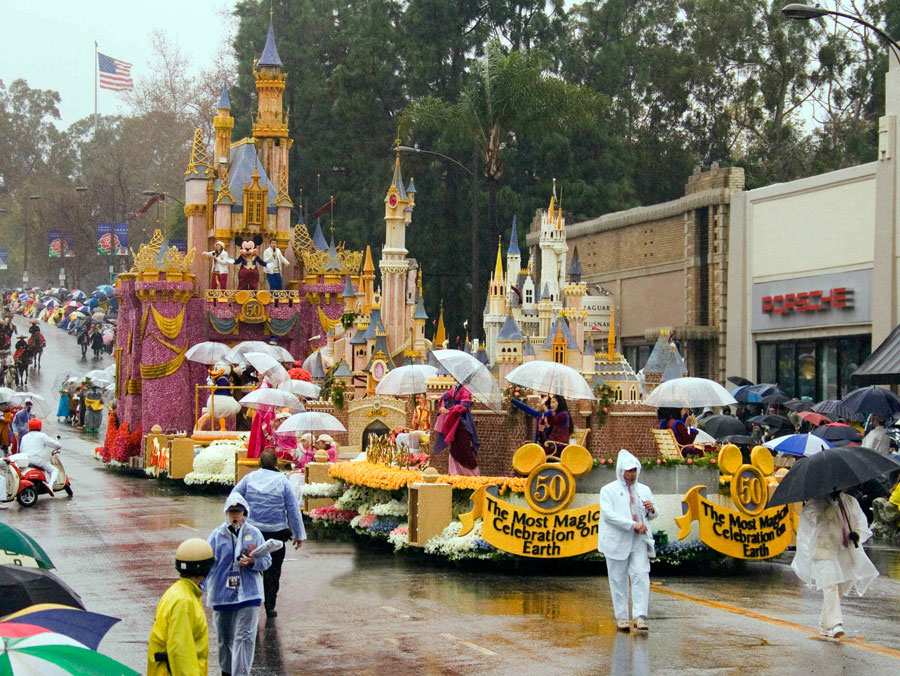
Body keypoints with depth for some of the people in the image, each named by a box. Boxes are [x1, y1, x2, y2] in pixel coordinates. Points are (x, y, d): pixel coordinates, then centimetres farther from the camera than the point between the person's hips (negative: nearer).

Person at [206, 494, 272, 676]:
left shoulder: (254, 534, 2)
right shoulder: (217, 535, 3)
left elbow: (267, 560, 3)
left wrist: (253, 561, -17)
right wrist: (207, 588, 1)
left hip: (248, 594, -2)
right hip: (222, 594, 2)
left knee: (245, 637, -11)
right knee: (224, 637, 13)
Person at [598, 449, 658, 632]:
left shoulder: (644, 490, 15)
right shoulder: (608, 490, 2)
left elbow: (652, 516, 23)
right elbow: (608, 514, -12)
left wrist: (652, 509, -2)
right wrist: (633, 524, -19)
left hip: (639, 541, 2)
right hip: (617, 541, -2)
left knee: (641, 576, -11)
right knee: (618, 580, 3)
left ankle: (640, 616, -15)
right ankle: (621, 617, 11)